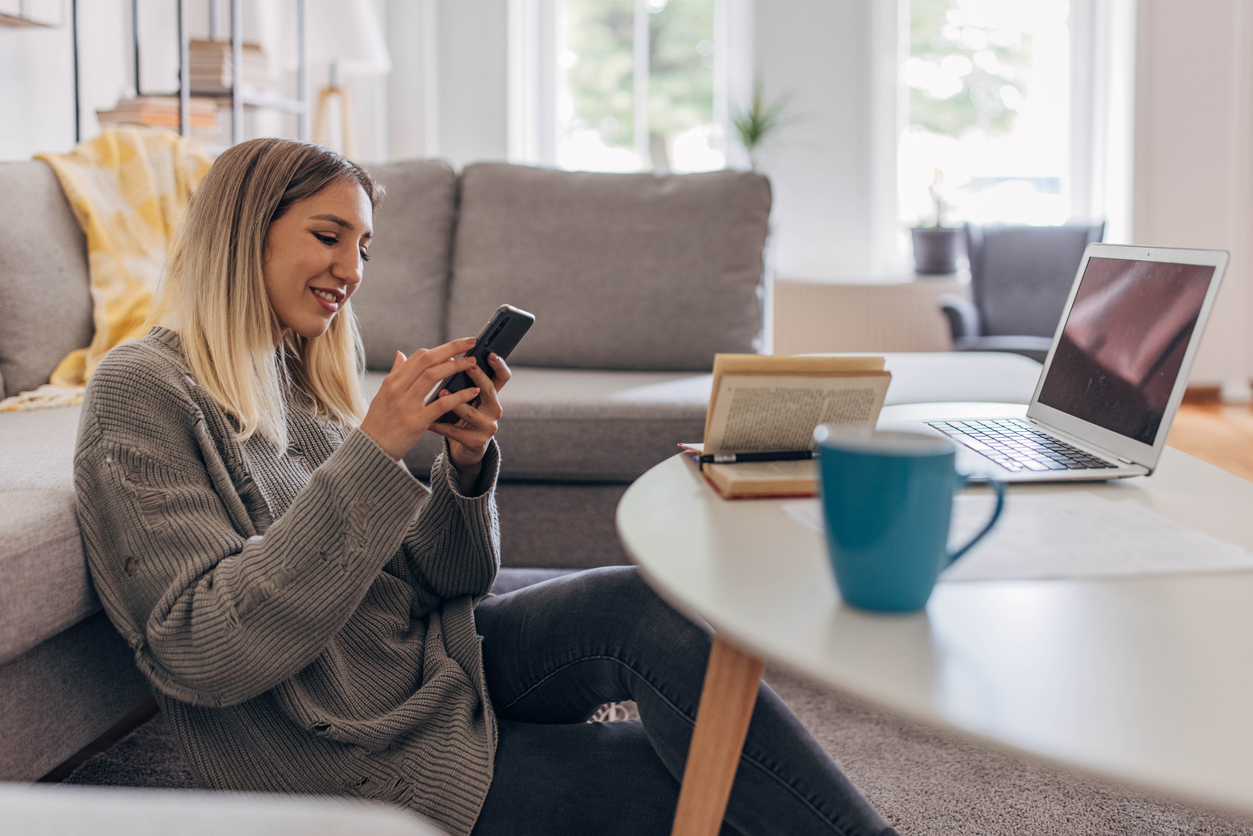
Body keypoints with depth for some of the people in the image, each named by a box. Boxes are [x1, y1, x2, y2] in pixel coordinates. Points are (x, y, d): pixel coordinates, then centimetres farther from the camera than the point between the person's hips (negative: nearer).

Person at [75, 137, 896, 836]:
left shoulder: (302, 382, 11)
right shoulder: (144, 393, -12)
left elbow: (442, 581, 8)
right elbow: (204, 657, -23)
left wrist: (466, 464, -13)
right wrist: (372, 455, -26)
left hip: (436, 660, 6)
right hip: (368, 762, -6)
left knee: (639, 607, -20)